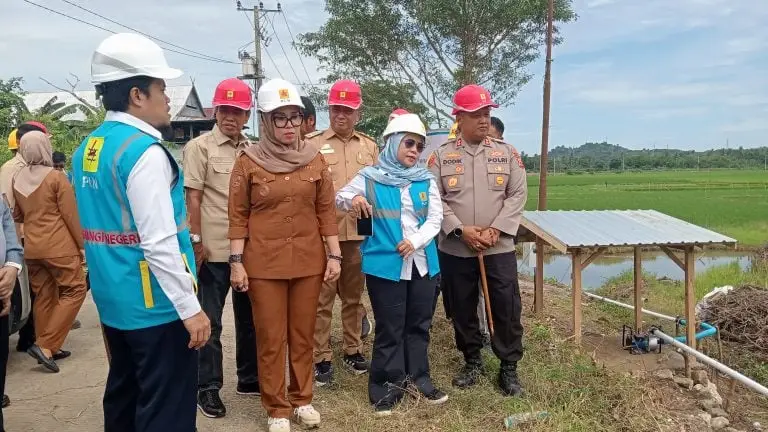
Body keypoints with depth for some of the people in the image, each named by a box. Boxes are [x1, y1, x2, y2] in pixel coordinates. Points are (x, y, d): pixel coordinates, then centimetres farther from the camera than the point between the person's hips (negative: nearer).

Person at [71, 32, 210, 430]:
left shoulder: (86, 150, 9)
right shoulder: (145, 151, -19)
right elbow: (159, 244, -23)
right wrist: (190, 308, -18)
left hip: (113, 299, 9)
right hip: (155, 305, -9)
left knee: (123, 396, 21)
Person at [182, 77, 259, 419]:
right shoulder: (199, 147, -4)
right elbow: (193, 198, -7)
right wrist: (196, 240, -12)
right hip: (214, 249, -5)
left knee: (249, 315, 15)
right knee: (209, 320, 5)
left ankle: (249, 378, 30)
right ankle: (207, 387, 18)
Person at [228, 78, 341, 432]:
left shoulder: (315, 160, 3)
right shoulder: (248, 162, -4)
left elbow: (326, 211, 5)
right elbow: (238, 216, -2)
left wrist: (334, 255, 2)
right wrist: (236, 262, -6)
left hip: (308, 261, 2)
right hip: (264, 263, -2)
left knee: (303, 334, 12)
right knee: (270, 339, 6)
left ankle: (302, 399, 28)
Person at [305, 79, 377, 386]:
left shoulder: (369, 146, 12)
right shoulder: (312, 143, 0)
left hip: (360, 234, 4)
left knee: (354, 295, 14)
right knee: (322, 298, 1)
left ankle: (353, 350, 27)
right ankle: (321, 358, 12)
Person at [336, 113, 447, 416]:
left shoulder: (426, 180, 6)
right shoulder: (370, 177, -2)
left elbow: (435, 218, 3)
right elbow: (338, 198, 3)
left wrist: (415, 241, -15)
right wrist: (353, 199, -21)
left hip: (422, 263, 4)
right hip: (385, 264, -3)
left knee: (419, 324, 14)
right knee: (389, 328, 3)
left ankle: (419, 379, 30)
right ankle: (388, 385, 17)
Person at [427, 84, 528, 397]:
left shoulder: (507, 153, 4)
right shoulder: (441, 156, 0)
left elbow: (517, 195, 0)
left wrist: (495, 230, -11)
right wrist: (461, 230, -13)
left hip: (500, 247, 0)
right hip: (455, 249, 0)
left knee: (507, 308, 2)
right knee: (462, 309, 11)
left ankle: (509, 367, 19)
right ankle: (472, 361, 30)